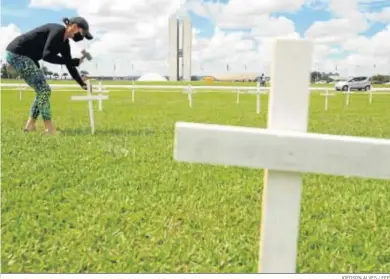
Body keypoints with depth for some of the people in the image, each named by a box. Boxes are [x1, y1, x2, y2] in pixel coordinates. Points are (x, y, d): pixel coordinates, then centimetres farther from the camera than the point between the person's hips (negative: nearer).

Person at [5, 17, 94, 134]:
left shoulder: (64, 42, 10)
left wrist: (83, 84, 11)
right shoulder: (58, 30, -18)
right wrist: (74, 61, -25)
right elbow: (47, 55, -27)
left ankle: (30, 125, 17)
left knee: (42, 90, 10)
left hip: (24, 57, 10)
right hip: (16, 54, -10)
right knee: (44, 89, -11)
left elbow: (70, 65, 15)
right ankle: (49, 128, -4)